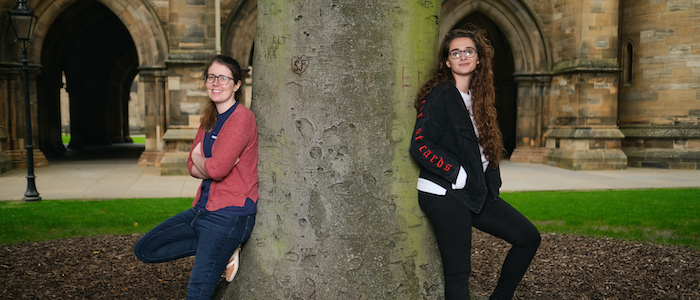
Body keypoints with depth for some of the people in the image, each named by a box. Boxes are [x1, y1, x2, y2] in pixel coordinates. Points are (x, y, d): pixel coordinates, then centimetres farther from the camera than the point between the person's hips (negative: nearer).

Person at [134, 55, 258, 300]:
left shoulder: (241, 118, -15)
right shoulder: (209, 120, 13)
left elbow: (217, 169, -22)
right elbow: (192, 167, 9)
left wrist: (199, 159, -1)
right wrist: (209, 164, -13)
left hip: (229, 215, -9)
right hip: (203, 209, 9)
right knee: (144, 250, 12)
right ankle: (224, 252, 5)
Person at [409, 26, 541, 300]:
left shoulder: (478, 98, 15)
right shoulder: (440, 96, -10)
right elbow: (419, 146, -18)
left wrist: (490, 182, 10)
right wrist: (458, 174, -16)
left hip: (477, 193, 8)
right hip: (445, 195, -8)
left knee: (528, 238, 8)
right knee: (458, 271, -4)